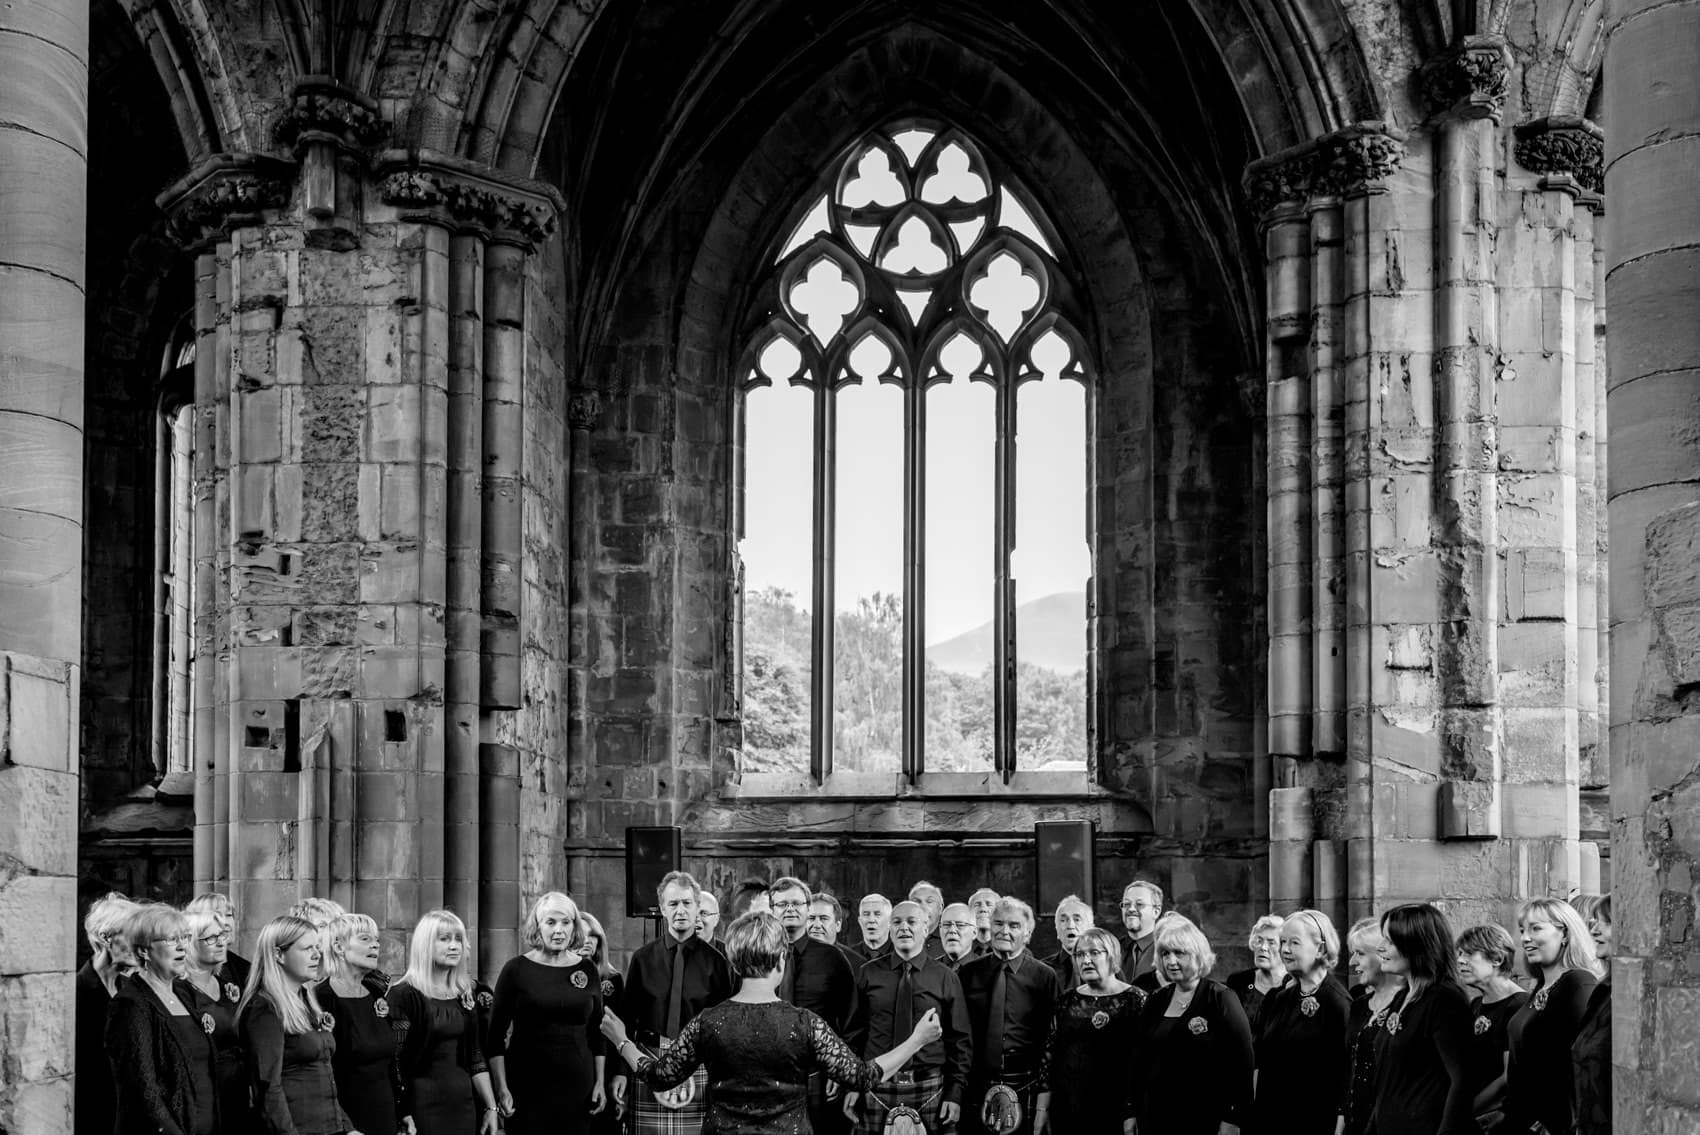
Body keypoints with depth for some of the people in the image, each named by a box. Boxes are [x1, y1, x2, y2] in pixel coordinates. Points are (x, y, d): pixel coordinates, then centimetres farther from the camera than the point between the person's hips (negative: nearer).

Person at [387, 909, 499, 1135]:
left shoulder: (465, 994, 10)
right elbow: (395, 1060, -12)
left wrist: (491, 1107, 9)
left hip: (463, 1100, 6)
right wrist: (404, 1117, -19)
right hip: (423, 1102, -6)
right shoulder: (404, 995, -9)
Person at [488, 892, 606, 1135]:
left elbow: (597, 1032, 12)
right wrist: (501, 1087, -8)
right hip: (527, 1085, -2)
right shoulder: (516, 969, -1)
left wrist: (600, 1082, 6)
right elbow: (496, 1035, -2)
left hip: (576, 1086, 2)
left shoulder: (587, 969, 7)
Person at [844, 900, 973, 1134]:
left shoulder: (946, 978, 4)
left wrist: (955, 1092, -3)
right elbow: (852, 1034, 8)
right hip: (876, 1087, 1)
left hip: (929, 1089, -1)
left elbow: (960, 1040, 5)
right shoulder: (867, 975, 7)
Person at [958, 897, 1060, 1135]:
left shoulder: (1044, 977, 0)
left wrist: (1044, 1097, -10)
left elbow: (1052, 1041, -3)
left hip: (1025, 1089, -2)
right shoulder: (967, 973, 6)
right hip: (974, 1088, 2)